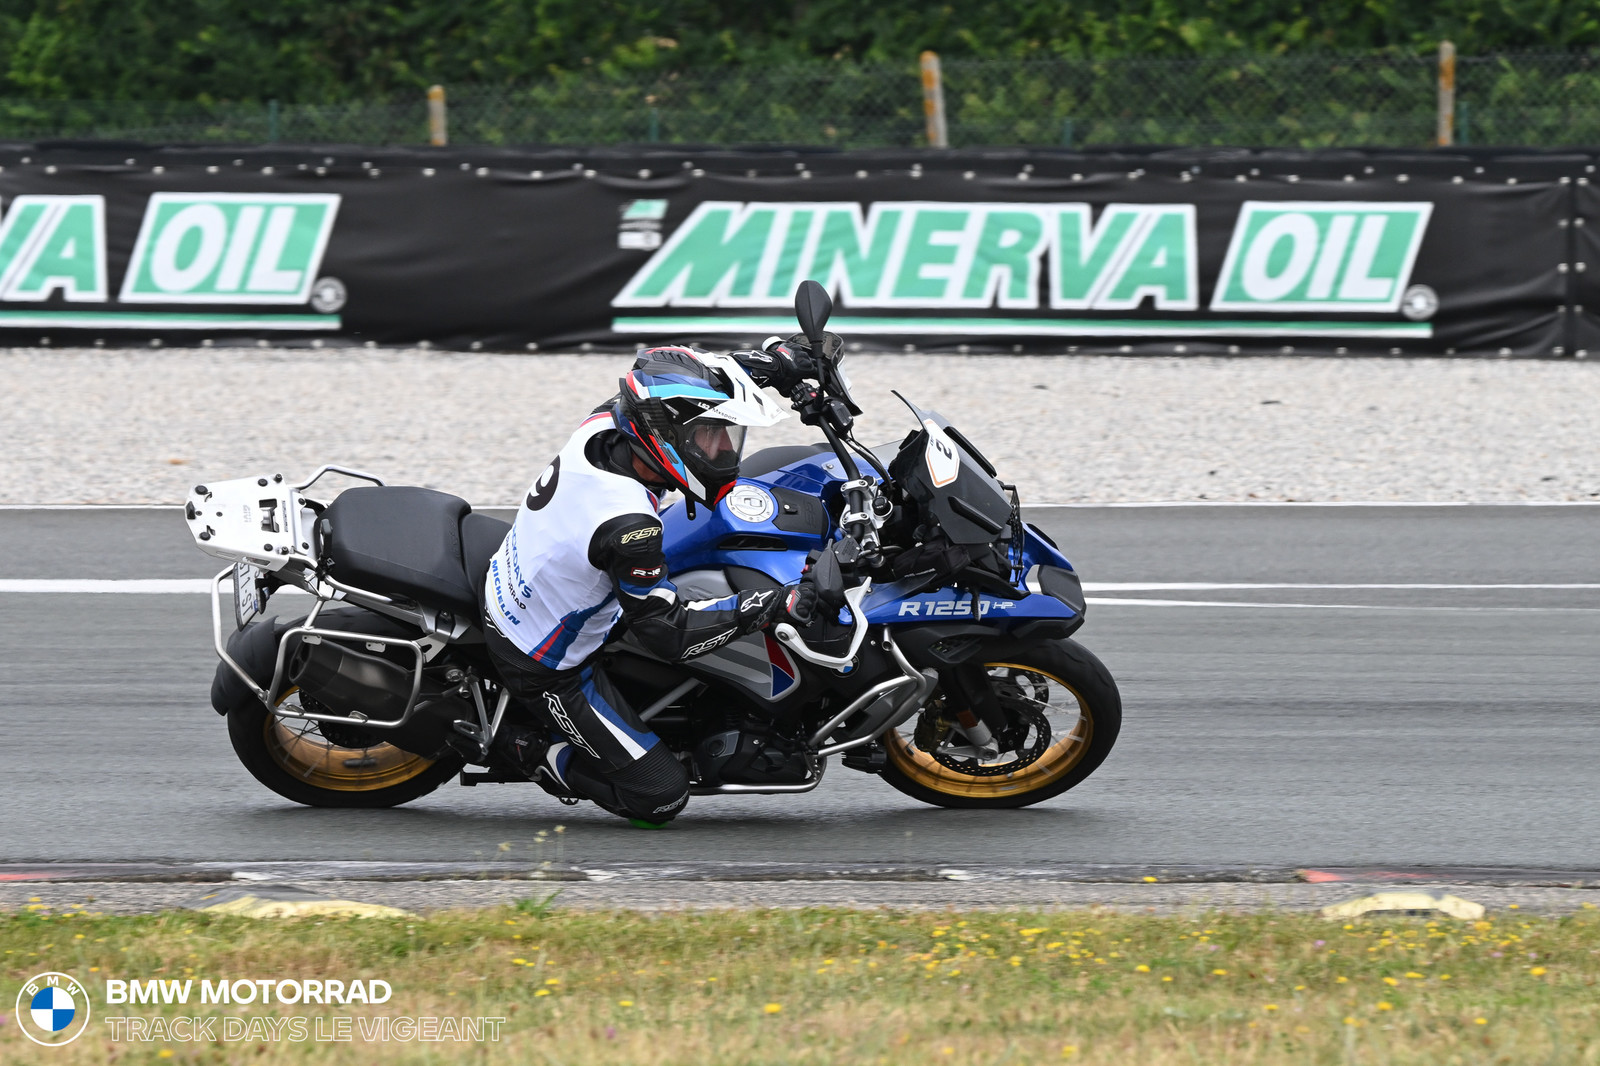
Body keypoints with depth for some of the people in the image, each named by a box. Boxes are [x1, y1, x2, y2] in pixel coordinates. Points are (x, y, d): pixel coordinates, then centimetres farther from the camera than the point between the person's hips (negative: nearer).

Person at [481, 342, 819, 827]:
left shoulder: (604, 423, -15)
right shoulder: (627, 523, -37)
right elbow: (668, 634, -28)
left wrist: (774, 361, 0)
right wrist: (774, 605, -32)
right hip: (549, 670, -8)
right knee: (661, 796, -4)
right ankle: (525, 746, 6)